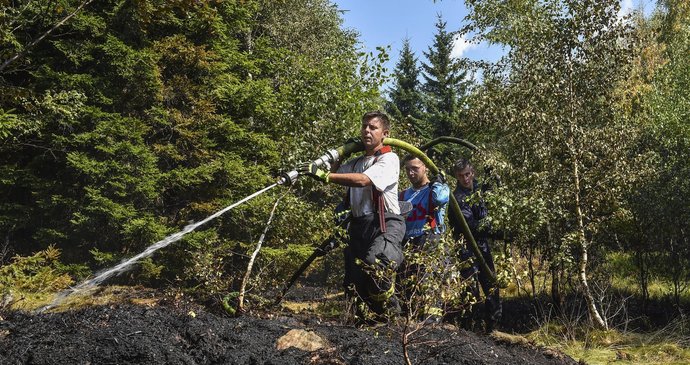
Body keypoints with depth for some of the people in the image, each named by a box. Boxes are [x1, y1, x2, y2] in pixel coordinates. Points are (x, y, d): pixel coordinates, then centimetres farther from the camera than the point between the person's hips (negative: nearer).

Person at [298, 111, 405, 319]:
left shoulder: (389, 159, -3)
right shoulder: (356, 163, 24)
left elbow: (362, 180, -21)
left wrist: (323, 175, -28)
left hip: (385, 224, -8)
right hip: (358, 225, 8)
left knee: (375, 263, -34)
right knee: (354, 284, 2)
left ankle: (392, 313, -16)